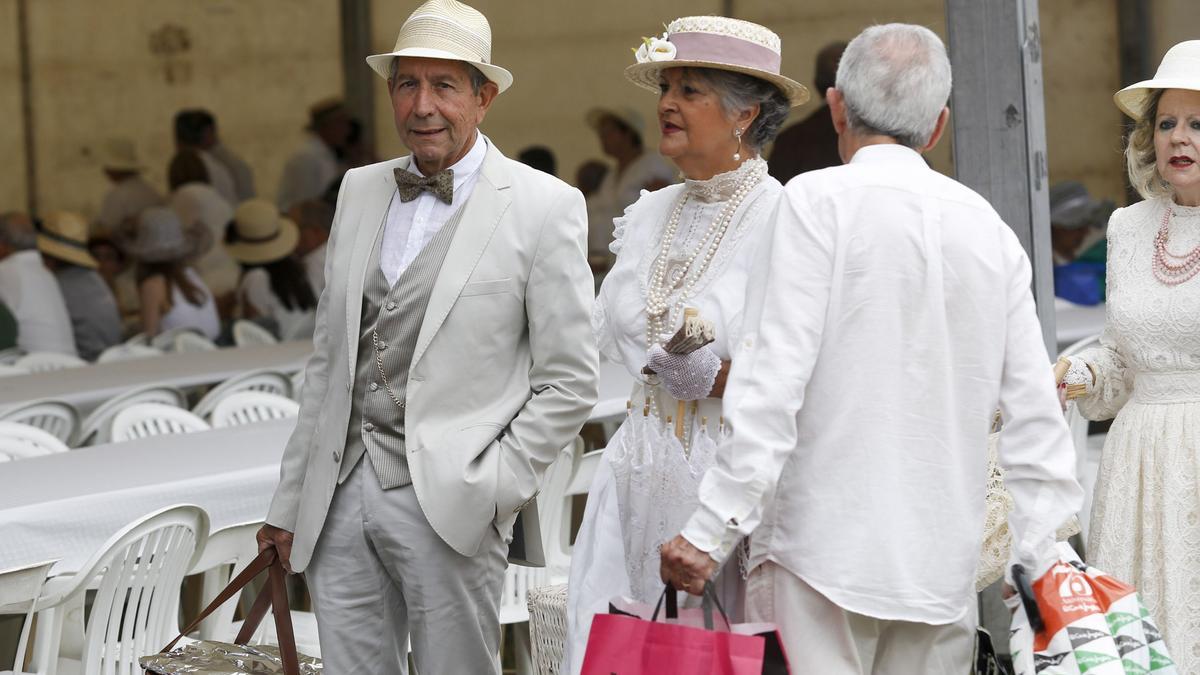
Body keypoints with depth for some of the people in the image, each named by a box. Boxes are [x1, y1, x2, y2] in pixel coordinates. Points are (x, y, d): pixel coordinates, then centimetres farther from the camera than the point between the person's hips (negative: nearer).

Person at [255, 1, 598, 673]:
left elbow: (569, 383, -3)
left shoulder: (544, 206, -3)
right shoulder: (360, 191, 13)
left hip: (449, 509, -5)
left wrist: (489, 489, -10)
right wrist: (291, 501, 14)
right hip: (340, 498, 5)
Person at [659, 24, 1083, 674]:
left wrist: (711, 529, -11)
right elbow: (1035, 413, 9)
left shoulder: (819, 201, -4)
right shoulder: (988, 226, 11)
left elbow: (775, 381, -12)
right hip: (945, 567, 5)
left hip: (826, 547, -5)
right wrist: (1039, 559, 15)